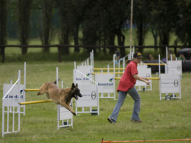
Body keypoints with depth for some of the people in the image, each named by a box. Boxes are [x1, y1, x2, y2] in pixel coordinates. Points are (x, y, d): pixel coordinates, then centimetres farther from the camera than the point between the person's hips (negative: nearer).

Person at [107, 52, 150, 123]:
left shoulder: (131, 64, 22)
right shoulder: (133, 65, -9)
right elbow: (134, 76, -21)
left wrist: (142, 78, 25)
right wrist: (144, 81, -25)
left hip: (122, 84, 9)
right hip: (128, 84, -9)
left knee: (120, 102, 0)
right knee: (137, 99, 7)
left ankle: (112, 118, -14)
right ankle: (135, 117, 6)